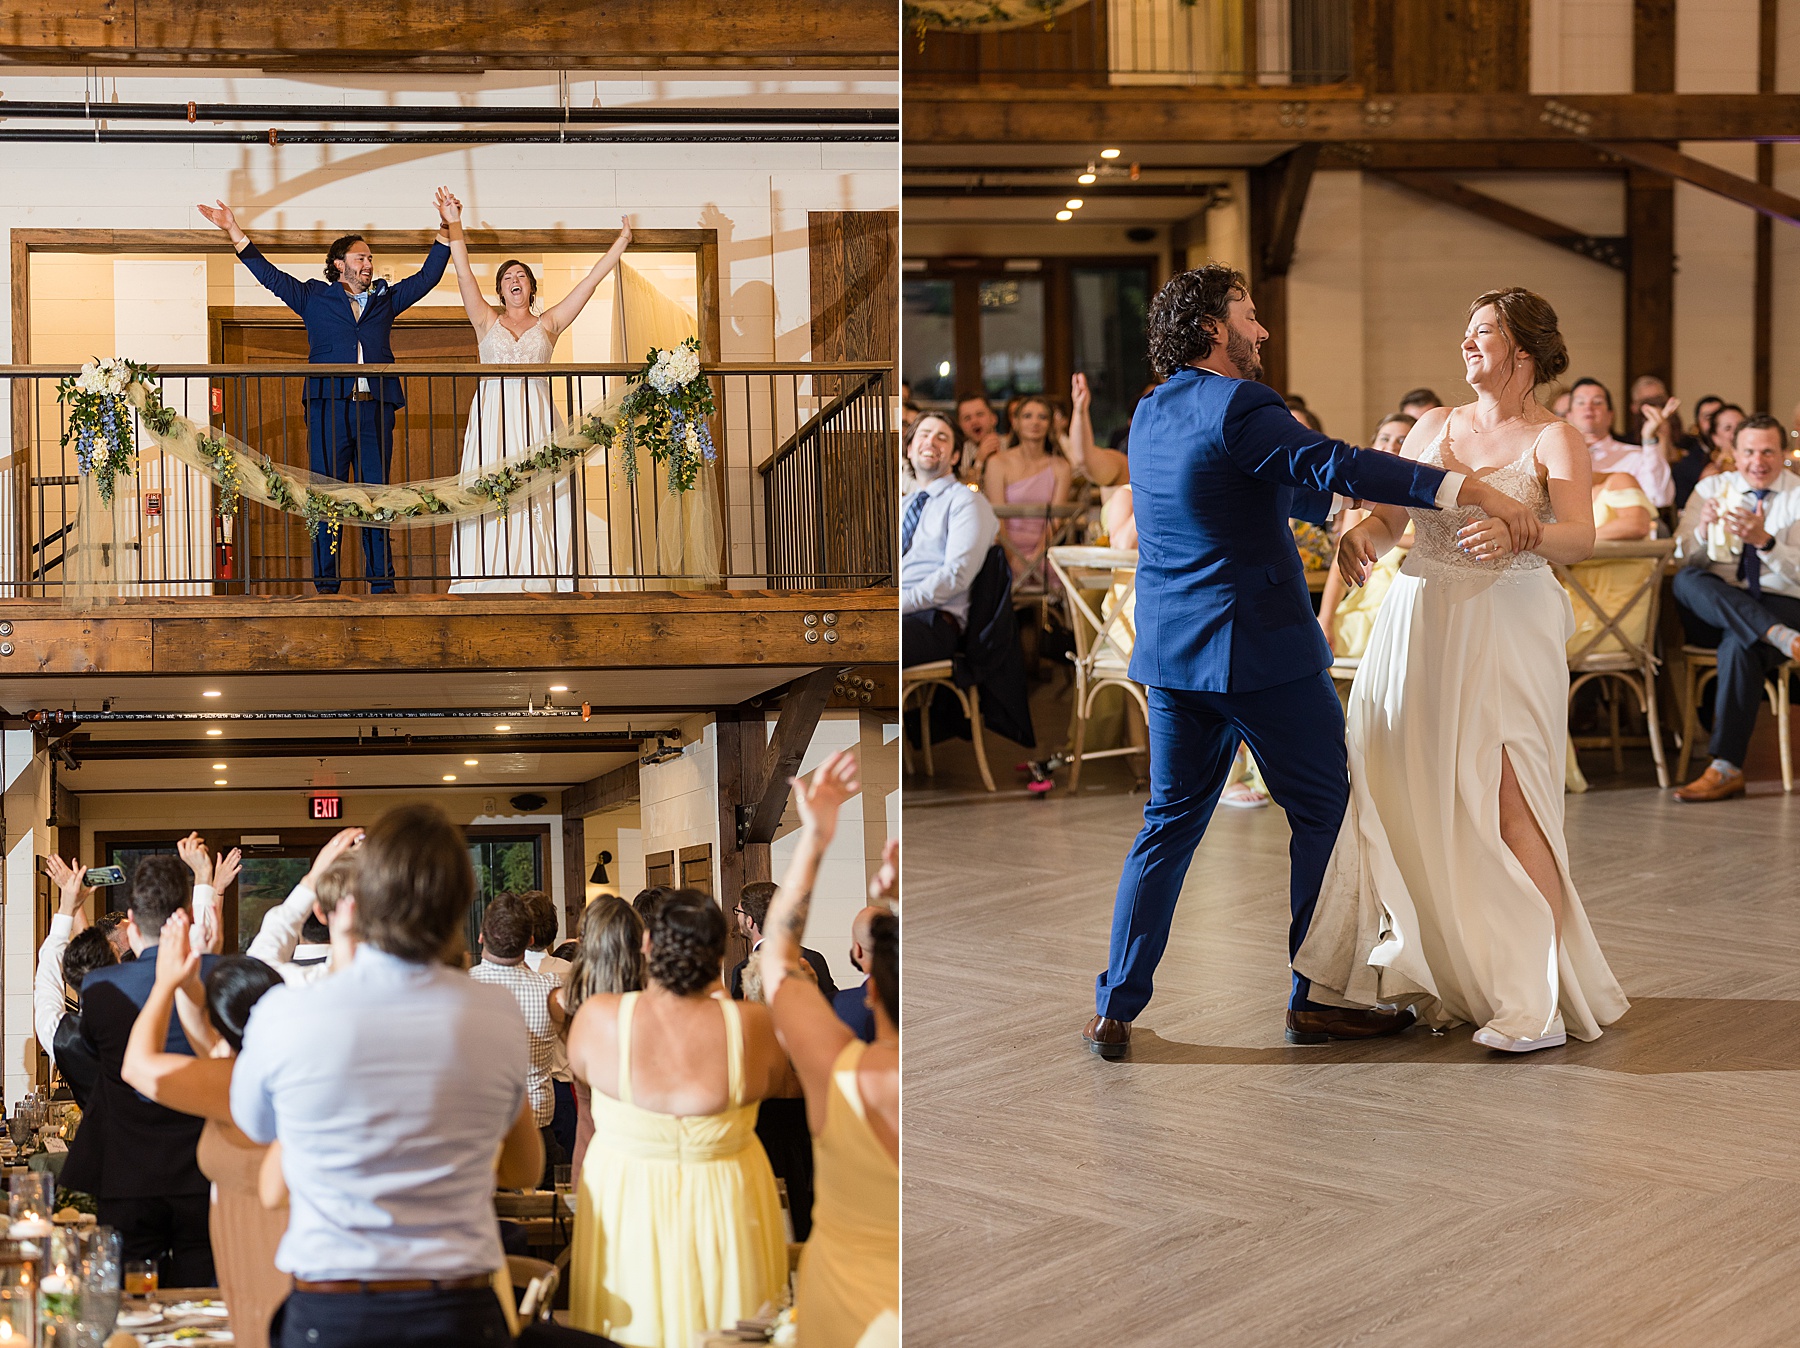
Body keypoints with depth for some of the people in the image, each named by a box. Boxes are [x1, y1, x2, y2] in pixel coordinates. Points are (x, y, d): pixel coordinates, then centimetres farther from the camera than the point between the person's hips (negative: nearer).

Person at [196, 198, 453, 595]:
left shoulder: (385, 299, 21)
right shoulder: (314, 297, 15)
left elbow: (427, 277, 25)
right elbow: (270, 275, 14)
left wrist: (445, 231, 21)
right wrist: (234, 231, 8)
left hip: (376, 410, 2)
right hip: (329, 408, -2)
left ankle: (382, 582, 4)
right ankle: (326, 585, -1)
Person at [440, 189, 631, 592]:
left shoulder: (548, 324, 15)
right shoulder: (487, 322, 15)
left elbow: (590, 282, 15)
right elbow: (464, 275, 6)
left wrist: (621, 242, 15)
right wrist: (454, 226, -2)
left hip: (537, 422, 0)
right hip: (492, 419, 0)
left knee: (540, 504, -7)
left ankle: (540, 583, -8)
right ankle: (491, 584, -8)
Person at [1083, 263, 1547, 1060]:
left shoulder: (1149, 416, 13)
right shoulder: (1235, 406, -14)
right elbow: (1329, 464, -27)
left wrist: (1336, 511, 34)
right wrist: (1471, 492, -30)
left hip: (1171, 655, 8)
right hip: (1260, 650, -8)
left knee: (1170, 822, 13)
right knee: (1323, 813, 7)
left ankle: (1115, 1009, 11)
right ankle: (1315, 1000, 12)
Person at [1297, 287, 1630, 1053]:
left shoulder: (1555, 439, -1)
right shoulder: (1435, 427, 15)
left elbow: (1580, 537, -15)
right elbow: (1390, 514, 10)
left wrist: (1518, 534, -35)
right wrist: (1359, 535, -13)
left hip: (1506, 632, -5)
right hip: (1417, 624, 6)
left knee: (1506, 803, -12)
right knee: (1412, 801, 6)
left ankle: (1541, 1003, -9)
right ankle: (1440, 979, 21)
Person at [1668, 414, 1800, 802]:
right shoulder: (1710, 489, 12)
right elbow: (1682, 559, 4)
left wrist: (1764, 540, -23)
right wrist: (1702, 529, -17)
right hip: (1713, 611, 3)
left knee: (1740, 644, -37)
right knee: (1686, 580, -31)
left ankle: (1726, 768, -37)